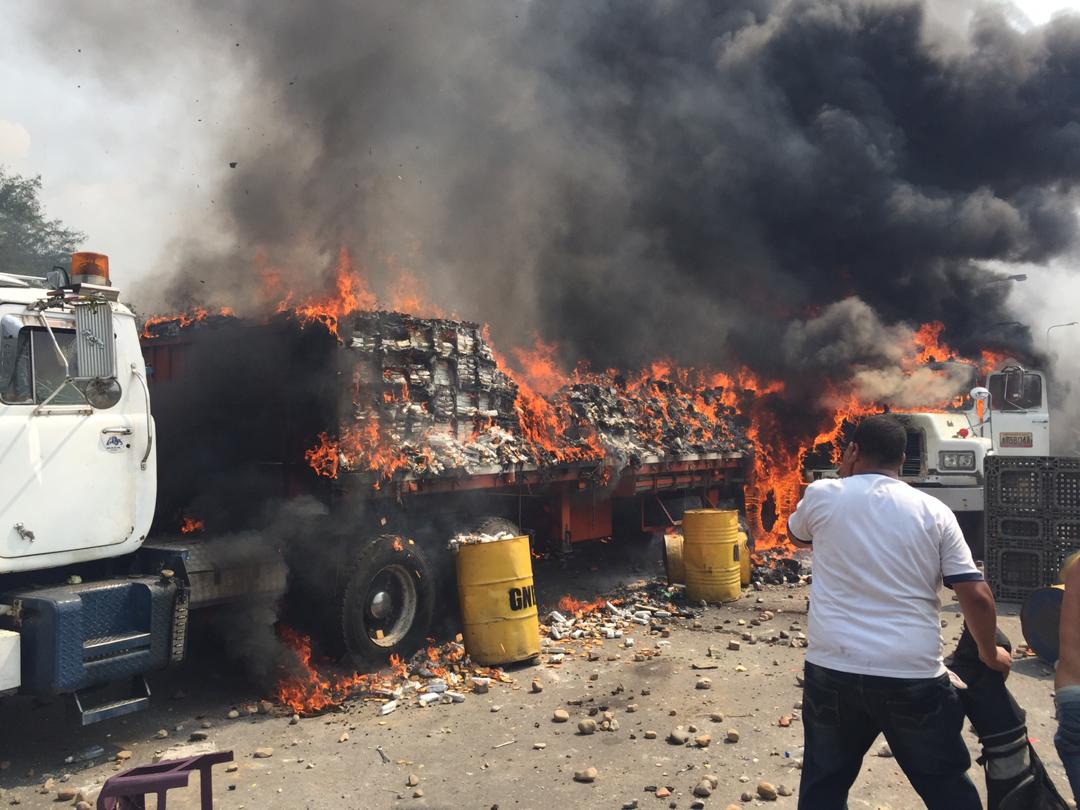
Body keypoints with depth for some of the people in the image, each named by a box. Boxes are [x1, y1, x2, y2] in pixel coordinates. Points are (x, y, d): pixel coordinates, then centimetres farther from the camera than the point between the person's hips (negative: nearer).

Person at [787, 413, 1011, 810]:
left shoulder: (822, 495, 0)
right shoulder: (934, 511, 1)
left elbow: (798, 536, 24)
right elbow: (976, 595, -1)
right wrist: (989, 653, 16)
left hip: (833, 672, 0)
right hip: (914, 677, 0)